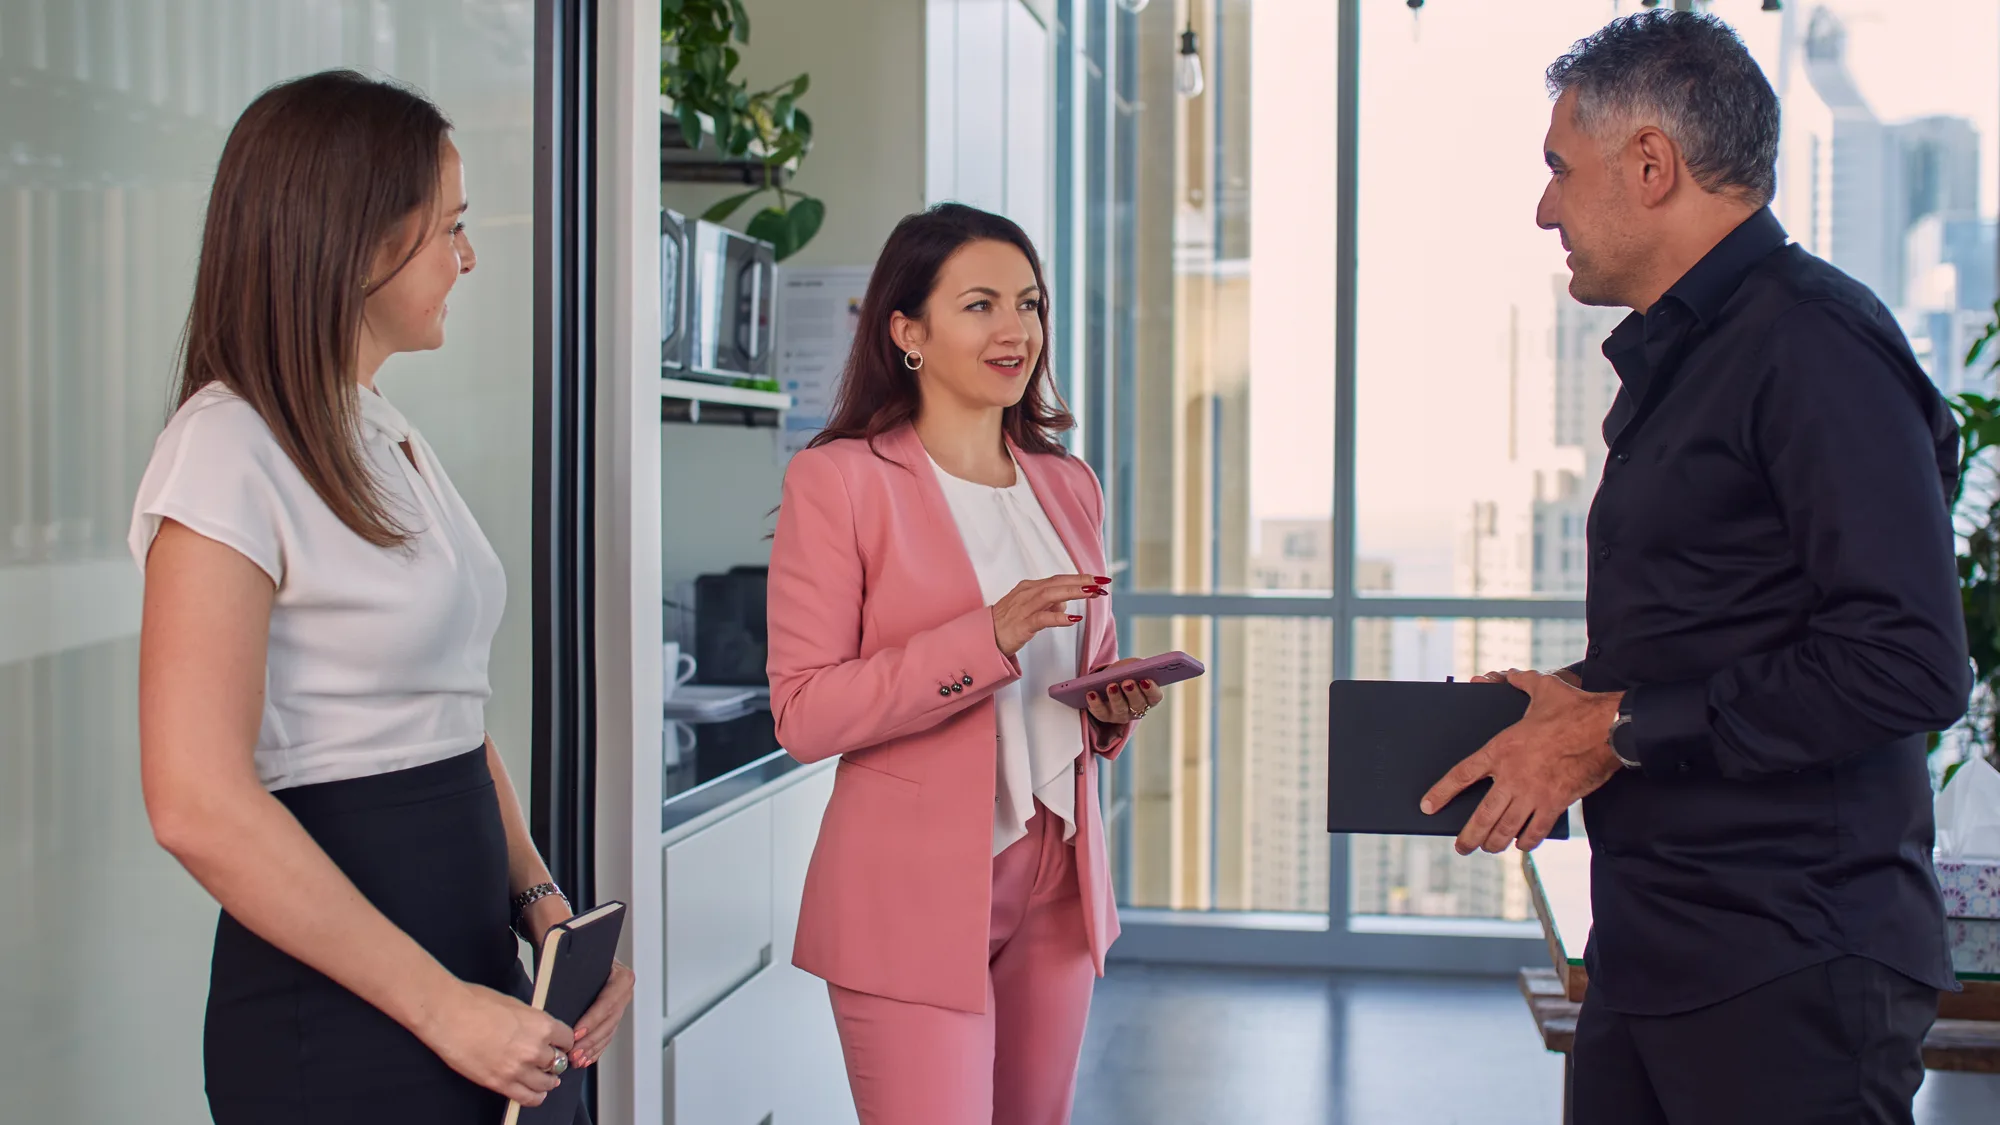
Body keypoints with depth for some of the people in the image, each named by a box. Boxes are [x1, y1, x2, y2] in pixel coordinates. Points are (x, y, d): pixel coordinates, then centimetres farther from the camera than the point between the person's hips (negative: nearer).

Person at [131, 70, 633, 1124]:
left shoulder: (392, 440, 13)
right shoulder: (228, 453, -15)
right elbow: (200, 805, -22)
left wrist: (541, 901, 0)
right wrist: (442, 1006, -19)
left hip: (465, 948, 8)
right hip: (335, 1009, -8)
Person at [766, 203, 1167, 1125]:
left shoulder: (1068, 487, 12)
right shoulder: (840, 480, -8)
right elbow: (804, 714, -13)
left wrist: (1115, 707, 0)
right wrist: (986, 639, -22)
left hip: (1055, 884, 7)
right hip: (913, 896, -6)